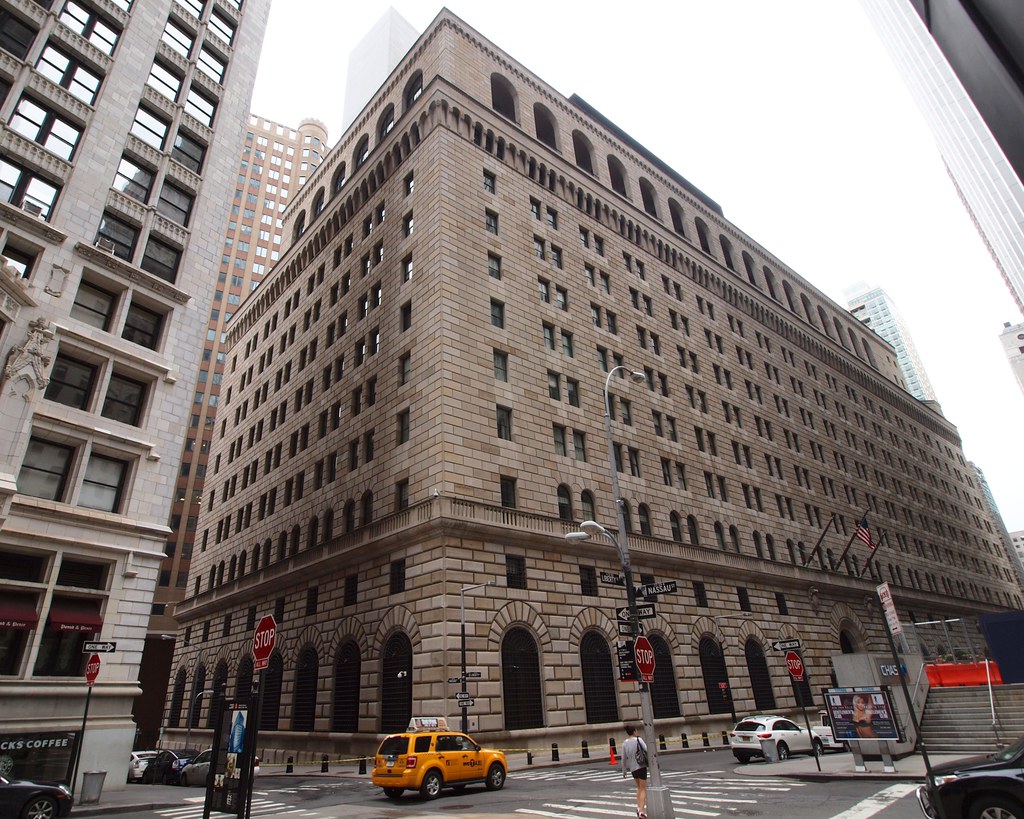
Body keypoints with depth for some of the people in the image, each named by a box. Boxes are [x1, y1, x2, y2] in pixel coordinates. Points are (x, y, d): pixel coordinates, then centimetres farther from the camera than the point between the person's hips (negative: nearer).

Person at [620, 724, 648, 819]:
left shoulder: (625, 743, 1)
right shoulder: (638, 740, -10)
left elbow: (624, 758, 4)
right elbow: (647, 750, -14)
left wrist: (624, 771, 13)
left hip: (632, 768, 4)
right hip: (641, 767, -4)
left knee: (639, 787, 23)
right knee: (643, 789, 5)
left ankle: (638, 808, 16)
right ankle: (641, 811, -5)